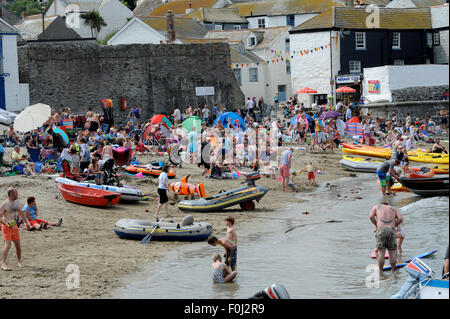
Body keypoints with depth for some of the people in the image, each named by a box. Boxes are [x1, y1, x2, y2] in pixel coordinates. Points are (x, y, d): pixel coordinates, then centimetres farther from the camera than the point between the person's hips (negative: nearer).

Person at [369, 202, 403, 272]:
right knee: (392, 252, 9)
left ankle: (380, 271, 0)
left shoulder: (376, 207, 24)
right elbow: (400, 219, 7)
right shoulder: (395, 209, 25)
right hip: (391, 230, 1)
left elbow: (371, 216, 6)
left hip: (380, 230, -1)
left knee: (381, 252, 1)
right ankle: (393, 271, 12)